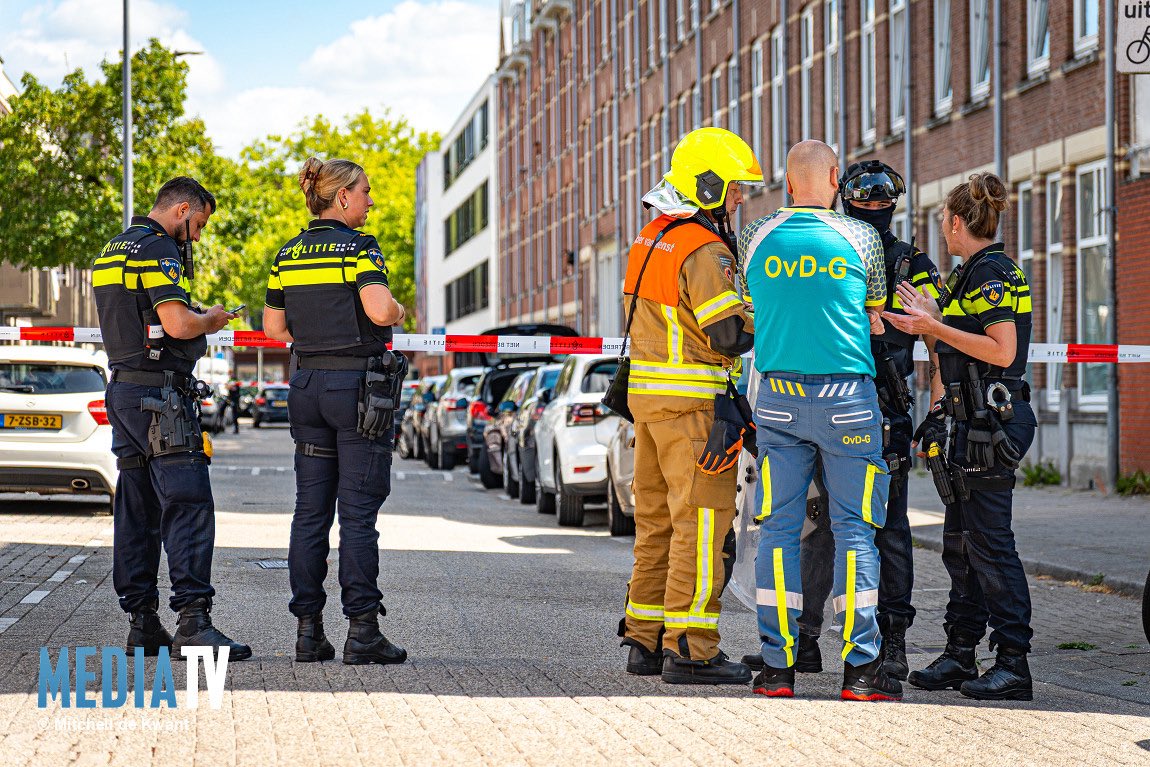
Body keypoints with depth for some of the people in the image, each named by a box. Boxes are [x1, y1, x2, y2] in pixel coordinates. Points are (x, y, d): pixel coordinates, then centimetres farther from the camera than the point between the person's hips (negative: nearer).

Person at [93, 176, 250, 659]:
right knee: (188, 505, -12)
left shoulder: (111, 252, 19)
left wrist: (197, 322, 19)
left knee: (136, 510, 9)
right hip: (160, 392, -10)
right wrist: (209, 320, -1)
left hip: (123, 390, 10)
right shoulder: (158, 250, -12)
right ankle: (193, 620, -20)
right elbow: (178, 324, -21)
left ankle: (142, 624, 9)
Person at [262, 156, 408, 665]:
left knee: (310, 511, 8)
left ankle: (308, 630, 8)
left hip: (307, 385, 6)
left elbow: (274, 327, 12)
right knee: (358, 512, -4)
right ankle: (362, 632, -4)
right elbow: (379, 310, -23)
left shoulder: (287, 255, 10)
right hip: (359, 385, -6)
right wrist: (399, 312, -2)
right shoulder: (359, 247, -10)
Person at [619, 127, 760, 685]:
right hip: (695, 405, -10)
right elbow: (731, 335, -20)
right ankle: (690, 650, -7)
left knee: (658, 519, 14)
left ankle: (645, 639, 19)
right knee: (702, 523, -7)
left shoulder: (650, 242, 15)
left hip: (649, 396, 10)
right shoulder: (704, 251, -15)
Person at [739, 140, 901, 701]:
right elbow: (876, 323, 9)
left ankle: (777, 665, 4)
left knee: (779, 529, 6)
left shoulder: (756, 239, 4)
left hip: (779, 398, 2)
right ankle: (860, 666, 0)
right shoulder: (860, 239, -2)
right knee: (854, 529, 2)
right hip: (847, 397, -2)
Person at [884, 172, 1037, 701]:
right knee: (959, 540, 13)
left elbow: (1002, 351, -22)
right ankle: (959, 655, 19)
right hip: (974, 420, 10)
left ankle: (1013, 663, -6)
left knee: (988, 541, -9)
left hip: (992, 420, -10)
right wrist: (933, 321, 21)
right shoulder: (977, 272, 17)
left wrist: (933, 327, -19)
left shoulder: (990, 271, -13)